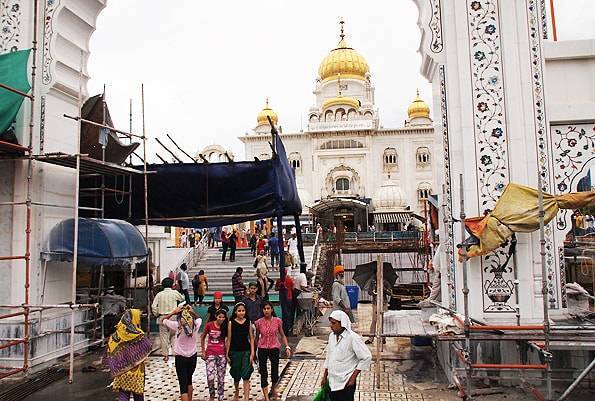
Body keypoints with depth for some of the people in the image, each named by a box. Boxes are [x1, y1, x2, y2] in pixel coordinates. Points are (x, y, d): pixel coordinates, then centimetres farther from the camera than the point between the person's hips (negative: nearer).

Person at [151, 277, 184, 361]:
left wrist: (156, 314, 9)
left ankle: (165, 355, 13)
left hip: (162, 317, 1)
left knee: (163, 336, 8)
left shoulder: (159, 294, -1)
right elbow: (182, 298, 13)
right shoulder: (174, 293, -5)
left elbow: (153, 306, -5)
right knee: (174, 335, 10)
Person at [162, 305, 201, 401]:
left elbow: (163, 321, 0)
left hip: (180, 358, -4)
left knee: (183, 383, -2)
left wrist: (173, 312, -6)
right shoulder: (195, 324, -6)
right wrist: (192, 311, 7)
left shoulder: (177, 325, -15)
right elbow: (198, 318, 19)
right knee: (189, 380, 24)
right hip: (193, 357, 4)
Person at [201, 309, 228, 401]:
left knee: (221, 378, 6)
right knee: (210, 377, -9)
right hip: (210, 354, -1)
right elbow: (202, 338, 5)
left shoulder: (225, 326, -2)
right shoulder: (209, 325, -6)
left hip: (222, 354, 1)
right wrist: (203, 351, 2)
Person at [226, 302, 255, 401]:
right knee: (236, 376, 15)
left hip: (246, 352, 0)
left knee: (246, 376, -5)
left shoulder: (248, 322, 0)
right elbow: (229, 339, 0)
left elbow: (251, 339, 2)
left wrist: (252, 353, -4)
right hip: (234, 352, 0)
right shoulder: (231, 323, -3)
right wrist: (227, 354, 1)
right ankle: (237, 392, 41)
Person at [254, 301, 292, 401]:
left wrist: (287, 347, -5)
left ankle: (273, 389, 36)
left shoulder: (277, 321, -4)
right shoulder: (259, 322, -4)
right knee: (264, 374, 1)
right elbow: (257, 337, 8)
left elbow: (282, 335, 6)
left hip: (274, 348, 0)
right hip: (262, 349, 0)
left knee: (275, 374, 5)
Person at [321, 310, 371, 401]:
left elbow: (367, 357, -17)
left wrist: (353, 377, -14)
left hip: (346, 383, -6)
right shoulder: (332, 336, 4)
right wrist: (325, 376, 15)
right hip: (332, 382, 6)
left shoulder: (353, 338, -18)